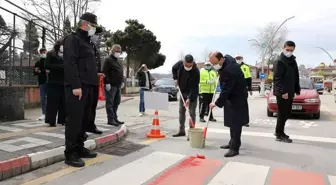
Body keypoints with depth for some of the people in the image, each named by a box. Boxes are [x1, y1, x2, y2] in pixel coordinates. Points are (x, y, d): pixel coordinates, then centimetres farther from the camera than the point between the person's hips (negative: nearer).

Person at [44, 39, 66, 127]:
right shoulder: (50, 54, 4)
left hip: (64, 82, 4)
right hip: (54, 82, -4)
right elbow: (47, 66, -9)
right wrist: (61, 66, -15)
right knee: (53, 102, -2)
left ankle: (62, 120, 11)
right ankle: (52, 121, 5)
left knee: (64, 102, 3)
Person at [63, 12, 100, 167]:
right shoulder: (72, 39, -5)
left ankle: (79, 149, 21)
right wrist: (76, 85, -23)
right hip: (77, 87, -9)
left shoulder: (87, 42, 24)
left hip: (88, 86, 9)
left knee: (84, 120, 11)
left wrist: (94, 75, 14)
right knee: (75, 120, -7)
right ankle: (70, 154, 0)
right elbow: (70, 63, -16)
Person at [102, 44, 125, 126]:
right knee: (110, 103, -4)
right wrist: (107, 83, -20)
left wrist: (122, 81, 18)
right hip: (111, 85, -9)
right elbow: (105, 72, -15)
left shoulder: (118, 61, 20)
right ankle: (110, 119, -1)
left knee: (116, 102, 12)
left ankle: (115, 118, 19)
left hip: (118, 85, 9)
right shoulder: (108, 60, -7)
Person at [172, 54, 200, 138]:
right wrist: (175, 78, 1)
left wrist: (189, 98, -33)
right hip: (182, 92, 6)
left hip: (192, 93, -6)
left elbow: (194, 87, -27)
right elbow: (174, 69, 13)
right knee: (181, 111, 10)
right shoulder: (179, 64, -11)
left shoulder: (196, 71, -26)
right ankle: (181, 131, 21)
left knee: (192, 113, -7)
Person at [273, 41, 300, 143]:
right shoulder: (279, 61, -11)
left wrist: (297, 90, 12)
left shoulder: (293, 61, 15)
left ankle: (279, 132, 27)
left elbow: (296, 77, 19)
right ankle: (279, 135, 8)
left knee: (287, 114, 13)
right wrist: (283, 91, -23)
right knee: (282, 114, -2)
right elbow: (277, 79, -18)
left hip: (290, 92, 8)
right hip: (282, 93, -8)